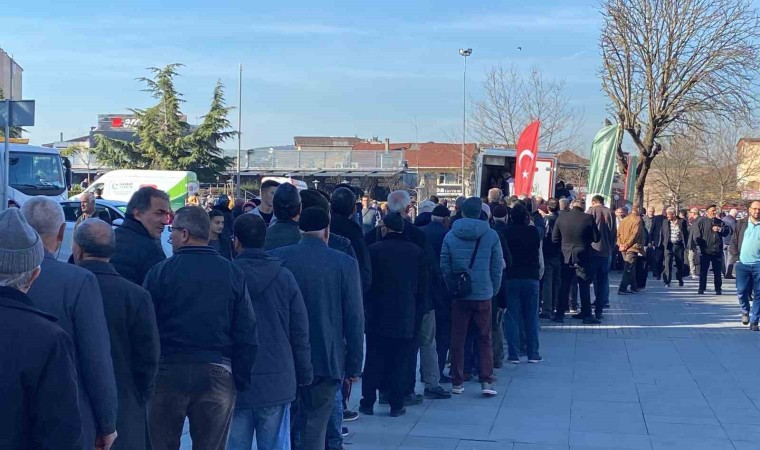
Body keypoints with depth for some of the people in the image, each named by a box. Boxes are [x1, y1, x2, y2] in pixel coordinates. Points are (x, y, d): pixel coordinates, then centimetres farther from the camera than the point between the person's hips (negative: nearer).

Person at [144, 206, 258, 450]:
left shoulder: (160, 272, -6)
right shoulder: (233, 274, 1)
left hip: (168, 372, -1)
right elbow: (247, 334, -1)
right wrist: (241, 380, 5)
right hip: (216, 374, 2)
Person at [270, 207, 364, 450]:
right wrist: (354, 364, 2)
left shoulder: (277, 257, -2)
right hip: (326, 360, -2)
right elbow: (355, 319, -6)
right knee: (314, 428, 4)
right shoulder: (345, 264, -6)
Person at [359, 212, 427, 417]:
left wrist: (366, 308, 6)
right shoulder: (416, 252, 2)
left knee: (374, 361, 8)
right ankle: (396, 405, 8)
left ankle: (368, 402, 11)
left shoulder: (374, 250, -7)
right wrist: (419, 313, 12)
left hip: (377, 317, -1)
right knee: (399, 362, 6)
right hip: (406, 317, 1)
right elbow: (423, 287, 5)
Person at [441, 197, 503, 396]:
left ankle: (457, 382, 13)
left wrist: (452, 289, 11)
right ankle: (486, 381, 3)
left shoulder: (450, 236, -2)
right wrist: (493, 290, 10)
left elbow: (445, 267, 0)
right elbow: (497, 267, -1)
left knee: (457, 339, 9)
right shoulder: (491, 235, -4)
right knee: (485, 339, 8)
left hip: (459, 296, 1)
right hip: (484, 295, -1)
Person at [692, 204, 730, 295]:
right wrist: (700, 244, -12)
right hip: (705, 251, -3)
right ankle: (701, 289, 8)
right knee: (703, 271, 1)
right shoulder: (701, 221, -1)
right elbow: (696, 236, -5)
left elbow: (727, 231, 6)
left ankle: (718, 289, 14)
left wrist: (720, 229, -10)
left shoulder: (720, 222, 12)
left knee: (717, 271, 7)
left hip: (717, 251, 3)